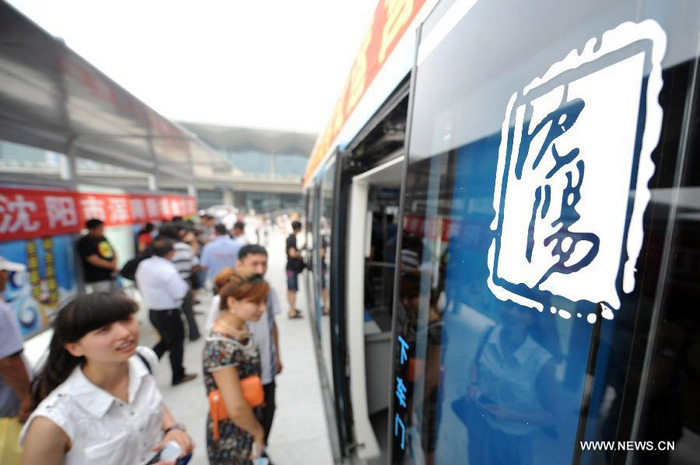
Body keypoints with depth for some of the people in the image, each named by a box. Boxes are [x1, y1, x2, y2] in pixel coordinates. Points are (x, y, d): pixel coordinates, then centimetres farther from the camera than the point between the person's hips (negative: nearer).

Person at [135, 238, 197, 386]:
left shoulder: (143, 265, -1)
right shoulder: (168, 270, -25)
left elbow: (141, 285, 13)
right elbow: (179, 294, -22)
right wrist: (185, 286, -4)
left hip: (152, 311, 8)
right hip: (169, 313, -7)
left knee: (166, 340, 27)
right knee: (176, 343, 11)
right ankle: (178, 376, 25)